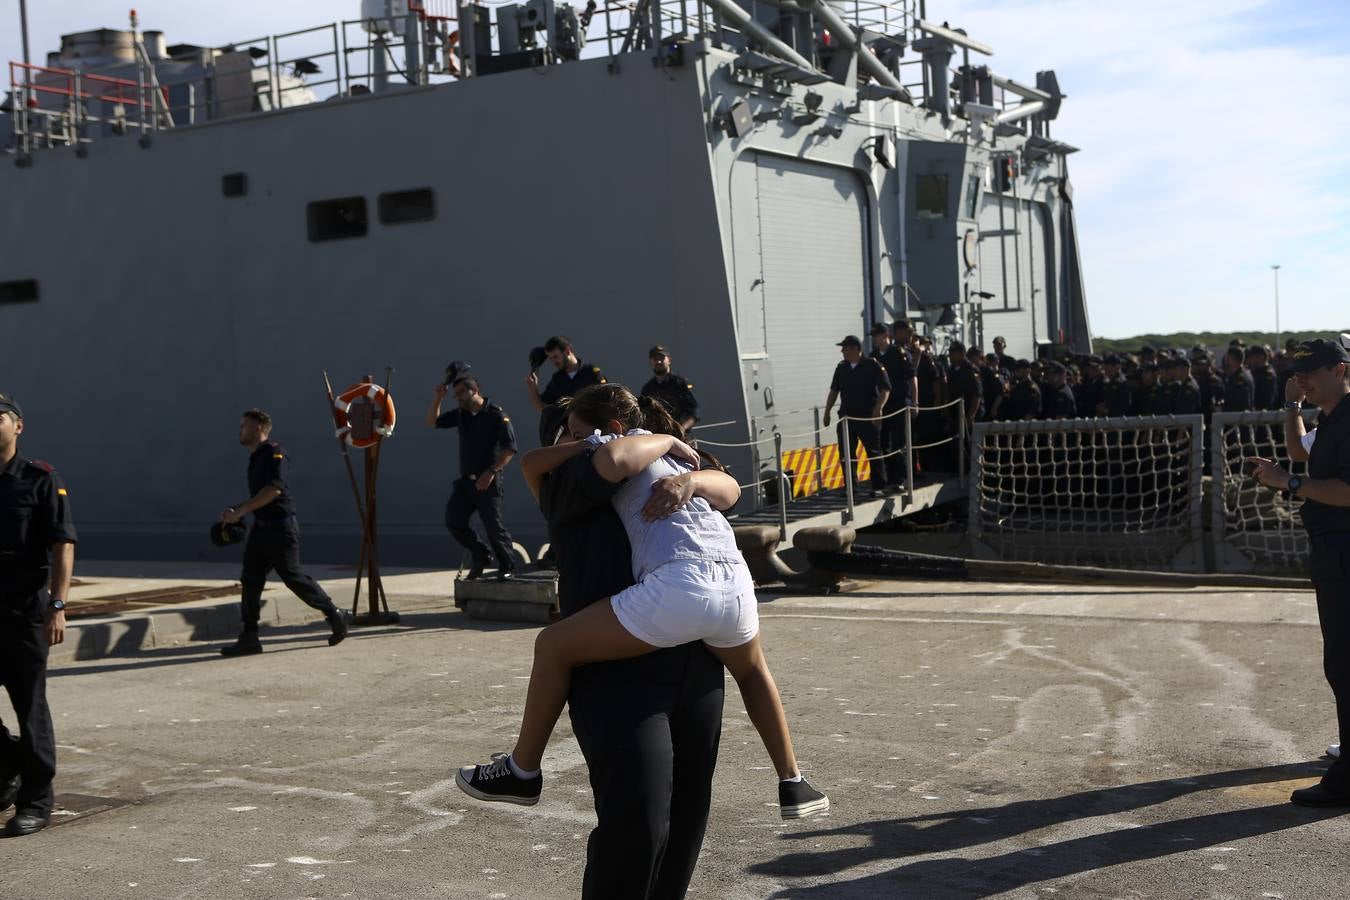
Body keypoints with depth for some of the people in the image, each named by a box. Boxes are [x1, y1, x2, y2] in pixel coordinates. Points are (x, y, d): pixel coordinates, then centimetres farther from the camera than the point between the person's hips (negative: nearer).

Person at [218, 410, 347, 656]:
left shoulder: (275, 453, -12)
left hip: (281, 526, -9)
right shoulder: (255, 457, 17)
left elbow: (273, 490, -23)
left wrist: (241, 510, -22)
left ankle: (335, 617, 10)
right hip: (261, 526, 9)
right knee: (250, 580, 2)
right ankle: (249, 638, 3)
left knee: (292, 576, -4)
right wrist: (236, 510, 14)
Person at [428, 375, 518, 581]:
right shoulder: (460, 414, 11)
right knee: (453, 520, -5)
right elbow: (432, 421, 17)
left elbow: (509, 449, -15)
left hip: (488, 481, -6)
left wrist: (491, 471, -21)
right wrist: (439, 398, 2)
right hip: (466, 480, 6)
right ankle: (479, 555, 15)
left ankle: (506, 567, 10)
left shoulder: (496, 415, -10)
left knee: (493, 525, -7)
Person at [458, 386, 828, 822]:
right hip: (735, 584, 7)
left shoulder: (623, 443, 11)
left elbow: (532, 462, 2)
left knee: (554, 645, 11)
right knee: (751, 669, 40)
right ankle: (793, 785, 39)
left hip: (677, 587, -7)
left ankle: (522, 772, 22)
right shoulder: (684, 456, 31)